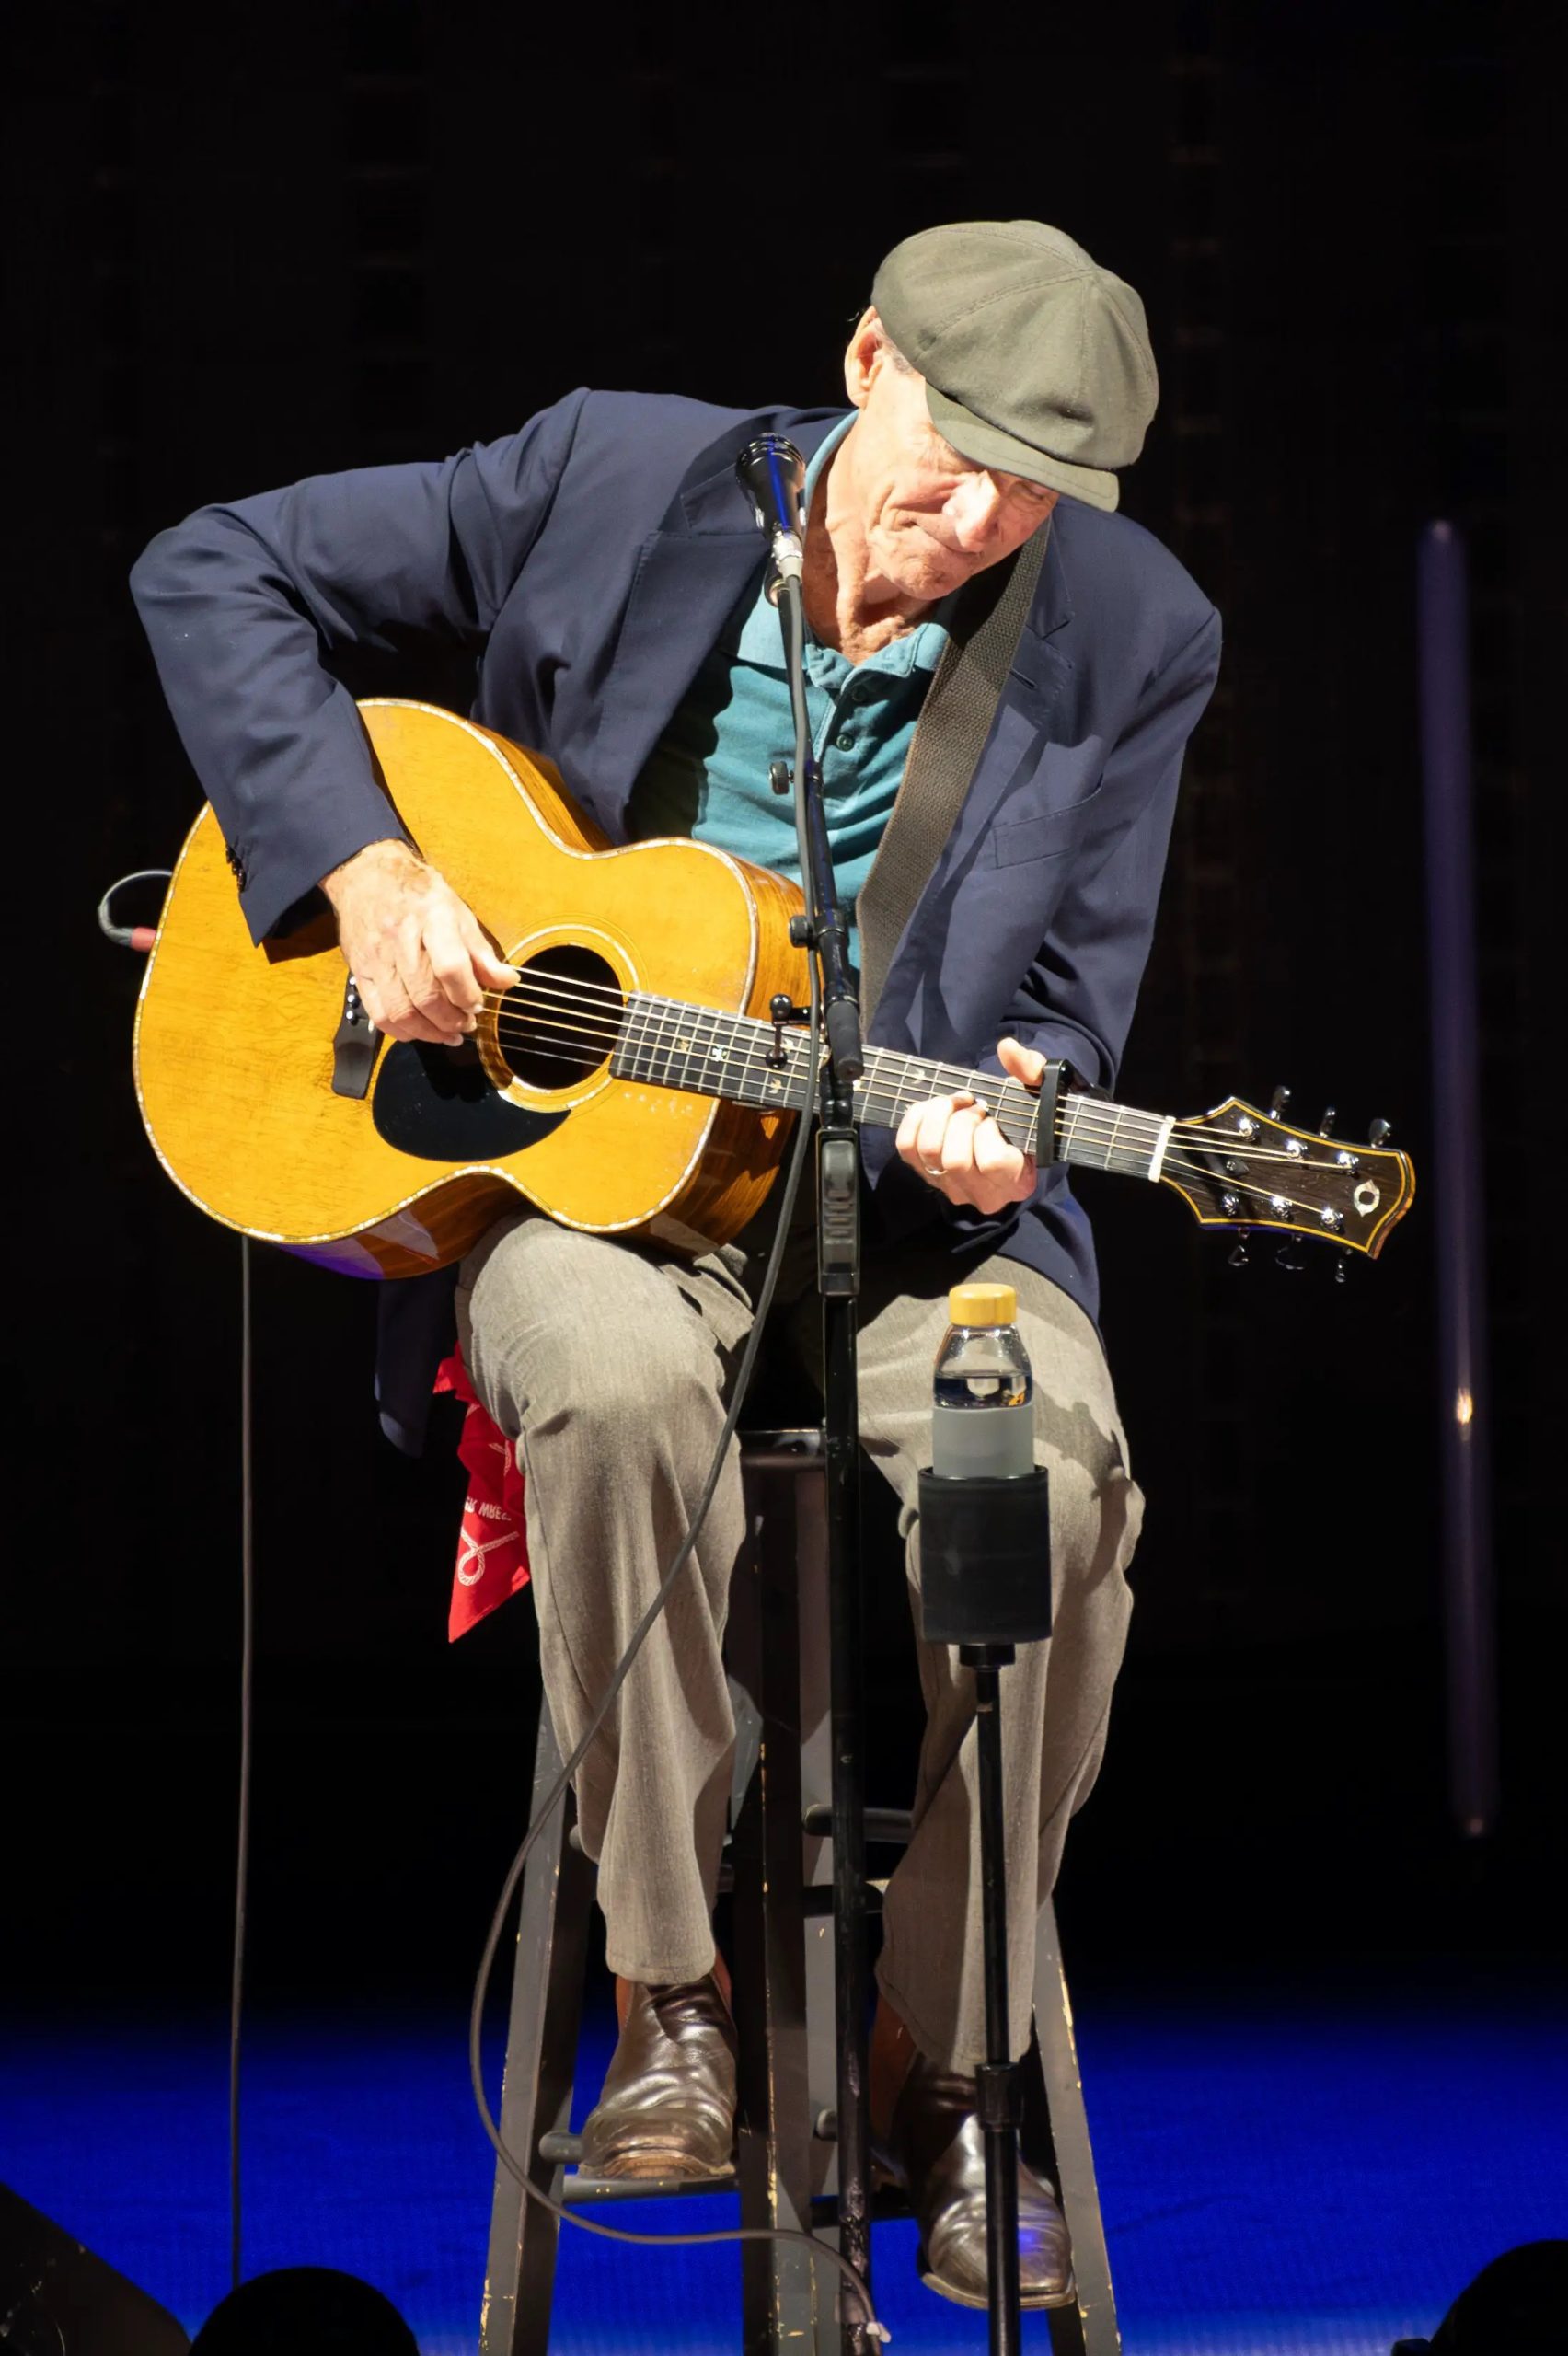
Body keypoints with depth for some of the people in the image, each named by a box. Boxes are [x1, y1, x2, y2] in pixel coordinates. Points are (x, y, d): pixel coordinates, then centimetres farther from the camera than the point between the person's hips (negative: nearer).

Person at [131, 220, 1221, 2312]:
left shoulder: (1129, 642, -3)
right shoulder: (608, 484, -6)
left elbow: (1061, 1010, 2)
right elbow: (216, 574, 1)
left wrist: (996, 1139, -21)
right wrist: (366, 867, -11)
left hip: (907, 1204, 1)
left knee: (1055, 1464, -32)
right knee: (620, 1375, -37)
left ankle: (947, 2065, -13)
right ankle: (676, 2002, -22)